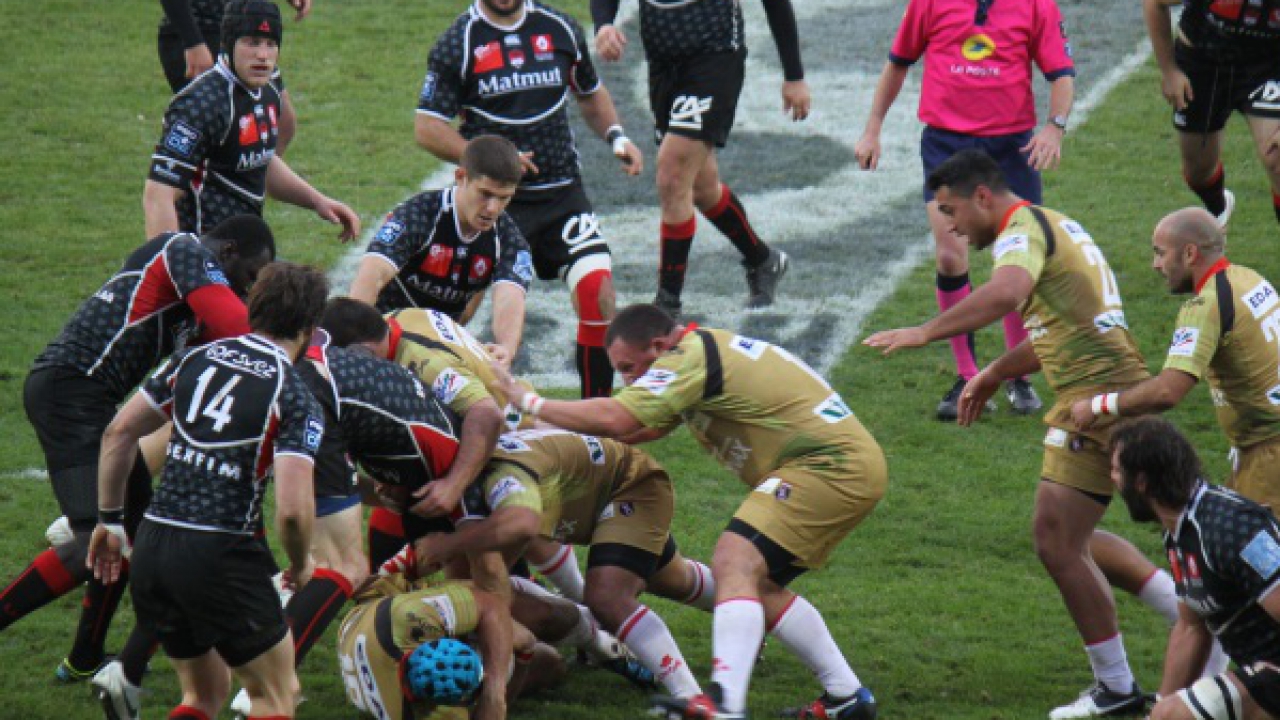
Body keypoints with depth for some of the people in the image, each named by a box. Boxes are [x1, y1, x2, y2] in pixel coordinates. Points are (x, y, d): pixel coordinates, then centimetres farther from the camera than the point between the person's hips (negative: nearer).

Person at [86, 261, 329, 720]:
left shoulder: (196, 360, 9)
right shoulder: (295, 400, -8)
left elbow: (119, 432, 13)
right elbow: (292, 509, -18)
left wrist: (109, 519, 22)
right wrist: (301, 566, 2)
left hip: (151, 545, 6)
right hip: (220, 557, -6)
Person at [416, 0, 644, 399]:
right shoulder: (458, 42, -3)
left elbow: (590, 94, 24)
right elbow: (427, 127, -6)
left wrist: (616, 137, 6)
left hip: (562, 193, 2)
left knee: (598, 290, -15)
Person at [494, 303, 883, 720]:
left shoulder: (687, 358, -15)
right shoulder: (703, 349, 16)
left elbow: (615, 420, -24)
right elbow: (642, 430, 23)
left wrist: (530, 404, -15)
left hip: (828, 465, -11)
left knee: (735, 563, -22)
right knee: (759, 585, 16)